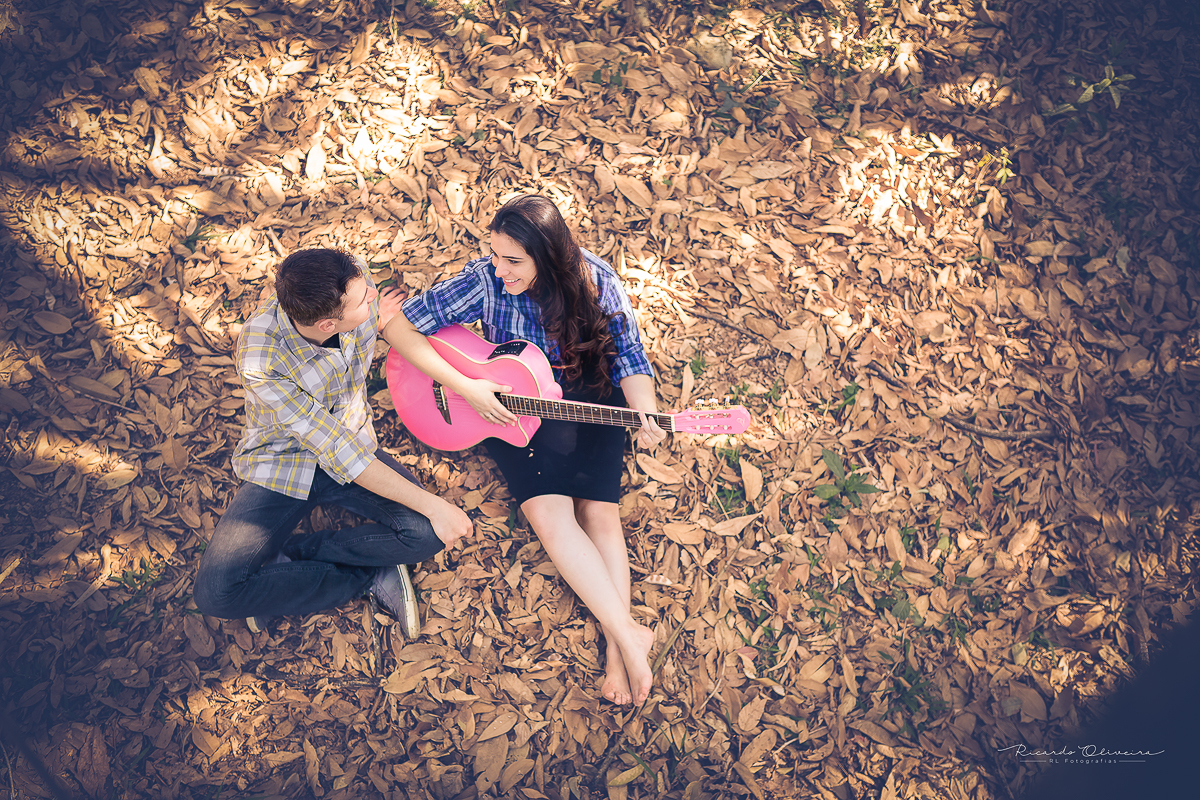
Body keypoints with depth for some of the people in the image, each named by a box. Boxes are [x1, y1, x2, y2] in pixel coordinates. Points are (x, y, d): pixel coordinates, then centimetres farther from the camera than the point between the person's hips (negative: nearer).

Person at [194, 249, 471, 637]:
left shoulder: (355, 281, -20)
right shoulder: (261, 360, -33)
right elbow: (337, 454, -29)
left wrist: (376, 322, -4)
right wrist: (431, 504, -28)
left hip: (353, 442, 4)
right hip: (283, 463, -3)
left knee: (425, 532, -23)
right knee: (216, 593, -22)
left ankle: (284, 555, -8)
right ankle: (371, 576, -7)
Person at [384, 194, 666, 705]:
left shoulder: (596, 283, -16)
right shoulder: (486, 280, -19)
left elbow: (630, 359, -9)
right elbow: (400, 325, -17)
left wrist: (646, 417, -30)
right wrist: (464, 387, -24)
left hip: (589, 402, 1)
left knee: (599, 509, -19)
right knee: (548, 512, -22)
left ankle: (615, 648, -15)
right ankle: (630, 635, -21)